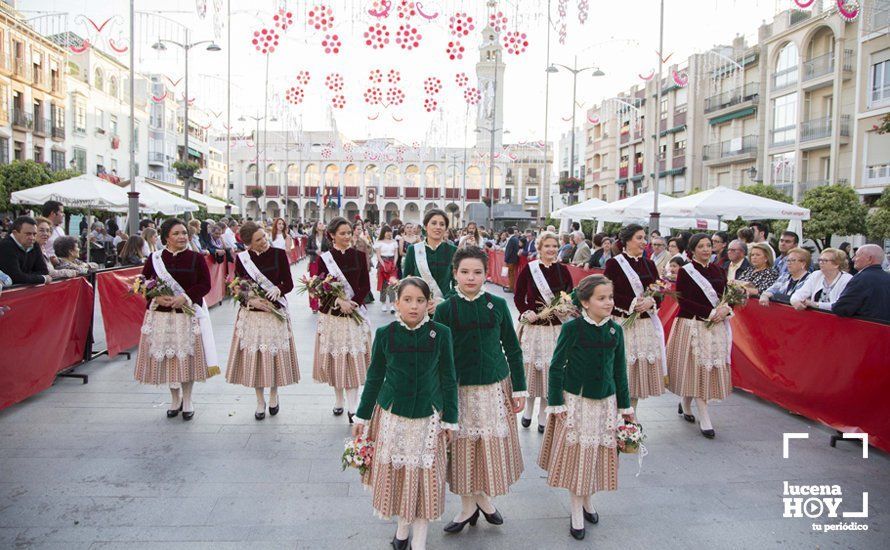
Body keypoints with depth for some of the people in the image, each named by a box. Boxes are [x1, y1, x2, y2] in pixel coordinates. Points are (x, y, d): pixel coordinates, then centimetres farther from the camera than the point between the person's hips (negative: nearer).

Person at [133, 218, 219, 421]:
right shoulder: (154, 258, 2)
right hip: (161, 314, 1)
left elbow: (205, 284, -5)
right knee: (166, 357, 9)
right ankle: (175, 399, 29)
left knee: (187, 356, 5)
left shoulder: (196, 258, -2)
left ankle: (187, 400, 23)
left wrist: (185, 297, -18)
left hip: (188, 314, -1)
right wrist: (156, 297, -14)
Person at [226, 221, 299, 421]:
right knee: (254, 358, 6)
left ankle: (274, 396, 30)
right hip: (251, 314, 1)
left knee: (276, 356, 8)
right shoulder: (241, 258, -3)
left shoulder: (279, 254, -5)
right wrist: (251, 300, -17)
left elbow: (289, 283, -3)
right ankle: (260, 401, 23)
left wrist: (278, 290, -24)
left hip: (276, 313, 0)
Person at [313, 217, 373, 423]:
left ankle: (352, 408, 1)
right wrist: (338, 302, -18)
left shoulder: (359, 255, 1)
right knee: (334, 357, 8)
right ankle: (339, 399, 27)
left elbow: (366, 286, 1)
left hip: (355, 313, 0)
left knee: (354, 359, -2)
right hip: (331, 314, 0)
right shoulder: (324, 258, -2)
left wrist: (353, 302, -14)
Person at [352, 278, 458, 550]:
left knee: (425, 474, 7)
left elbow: (448, 379, -2)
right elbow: (374, 377, 2)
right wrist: (362, 416, 6)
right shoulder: (385, 334, -7)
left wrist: (450, 420, 0)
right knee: (394, 471, 12)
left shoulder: (440, 333, -9)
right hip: (392, 415, 1)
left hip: (428, 417, -1)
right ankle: (403, 525, 38)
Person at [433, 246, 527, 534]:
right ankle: (468, 505, 27)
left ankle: (483, 496, 33)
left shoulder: (497, 305, -1)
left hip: (496, 386, 1)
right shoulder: (444, 309, -5)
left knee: (493, 443, 9)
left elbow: (512, 348, 4)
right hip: (459, 389, -1)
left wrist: (519, 389, 3)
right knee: (463, 445, 8)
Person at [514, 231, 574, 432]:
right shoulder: (528, 269, -3)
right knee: (531, 367, 7)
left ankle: (543, 415, 21)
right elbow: (518, 297, 1)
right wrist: (526, 312, -14)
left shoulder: (562, 270, 4)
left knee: (550, 369, 5)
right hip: (533, 326, -1)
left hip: (557, 327, 2)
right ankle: (528, 409, 30)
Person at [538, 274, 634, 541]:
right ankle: (577, 512, 21)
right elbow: (556, 366, -9)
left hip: (605, 402, 4)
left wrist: (625, 406, 10)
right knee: (576, 453, 5)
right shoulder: (572, 328, -13)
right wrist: (556, 403, -11)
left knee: (597, 454, 13)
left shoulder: (615, 330, 0)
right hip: (575, 400, -4)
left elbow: (619, 370, 8)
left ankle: (587, 500, 36)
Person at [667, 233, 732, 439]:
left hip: (717, 326, 5)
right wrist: (710, 312, -16)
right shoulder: (685, 271, -4)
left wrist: (725, 309, -10)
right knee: (697, 368, -4)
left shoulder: (718, 270, 11)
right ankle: (704, 419, 3)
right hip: (693, 325, -5)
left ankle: (685, 403, 30)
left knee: (713, 367, 8)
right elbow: (683, 300, -11)